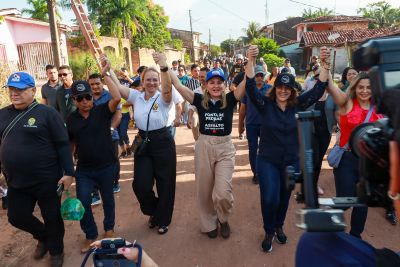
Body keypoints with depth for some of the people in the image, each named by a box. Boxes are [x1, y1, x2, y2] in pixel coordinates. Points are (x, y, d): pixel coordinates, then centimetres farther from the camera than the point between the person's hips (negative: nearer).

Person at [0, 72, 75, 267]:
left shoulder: (46, 113, -11)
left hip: (46, 180, -5)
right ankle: (43, 237, 45)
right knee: (17, 217, 15)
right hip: (16, 182, 5)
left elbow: (62, 145, -12)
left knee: (52, 218, 10)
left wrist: (68, 172, -16)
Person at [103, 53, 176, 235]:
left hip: (163, 142, -3)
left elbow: (167, 88, -32)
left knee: (165, 183, 6)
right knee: (140, 184, 2)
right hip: (142, 142, 4)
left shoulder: (163, 98, -9)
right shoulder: (136, 96, 3)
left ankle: (163, 220, 30)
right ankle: (154, 212, 34)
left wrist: (164, 67, -48)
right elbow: (117, 87, -8)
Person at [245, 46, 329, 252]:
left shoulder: (297, 105, -3)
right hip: (267, 161, -2)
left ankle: (279, 227, 42)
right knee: (269, 199, -5)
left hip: (291, 161, 3)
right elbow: (251, 88, -22)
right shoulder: (265, 104, -9)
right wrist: (251, 62, -33)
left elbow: (318, 90, -8)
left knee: (284, 197, 17)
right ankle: (269, 232, 22)